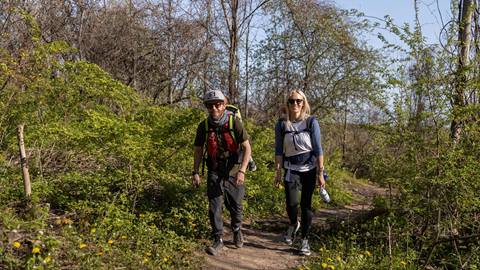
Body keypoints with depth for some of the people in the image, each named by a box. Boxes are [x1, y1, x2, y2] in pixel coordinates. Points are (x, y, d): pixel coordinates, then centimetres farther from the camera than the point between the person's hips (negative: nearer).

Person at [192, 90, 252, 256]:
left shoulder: (234, 123, -15)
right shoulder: (203, 126, -6)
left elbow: (247, 148, -15)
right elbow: (198, 150, 5)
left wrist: (242, 171, -24)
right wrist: (195, 172, 0)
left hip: (233, 170, -1)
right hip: (214, 172, 1)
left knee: (235, 205, 12)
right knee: (214, 206, -4)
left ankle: (237, 230, 40)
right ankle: (218, 240, 9)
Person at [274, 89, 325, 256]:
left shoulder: (311, 122, -6)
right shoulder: (281, 124, -2)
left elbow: (318, 149, -7)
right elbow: (278, 150, 2)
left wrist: (320, 172, -9)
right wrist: (277, 172, 0)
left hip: (310, 168, -1)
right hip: (291, 169, 1)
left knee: (306, 204, 1)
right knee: (291, 203, -11)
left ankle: (305, 240, 16)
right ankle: (293, 224, 23)